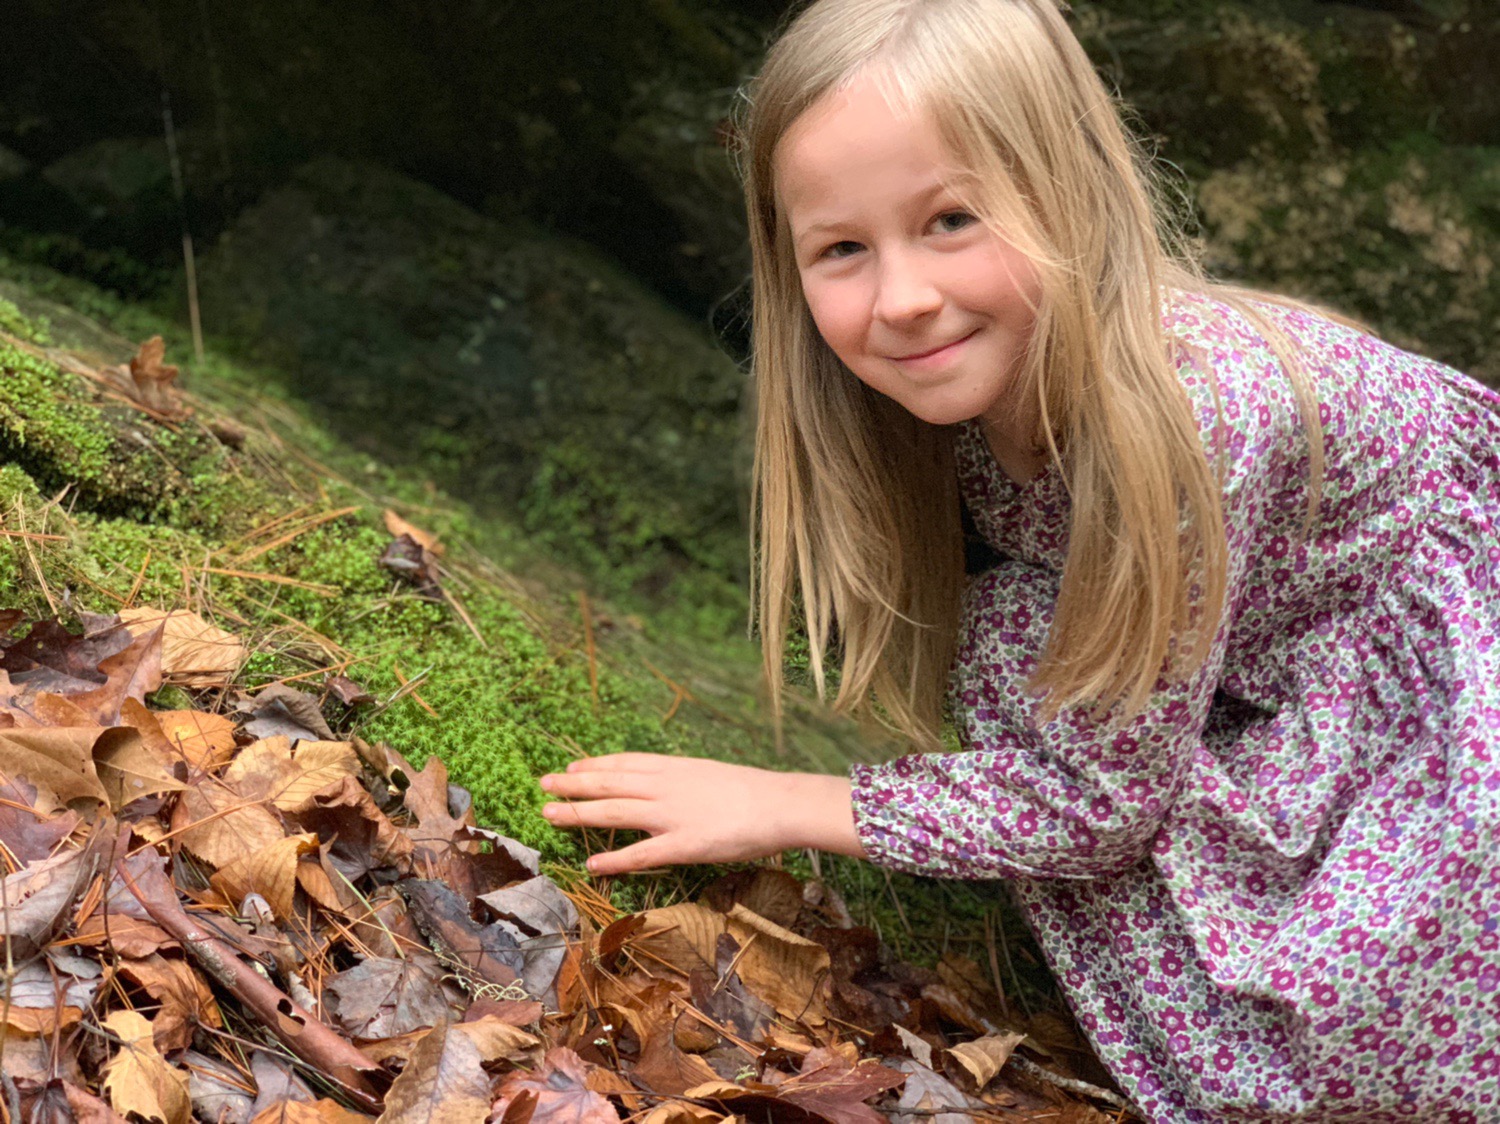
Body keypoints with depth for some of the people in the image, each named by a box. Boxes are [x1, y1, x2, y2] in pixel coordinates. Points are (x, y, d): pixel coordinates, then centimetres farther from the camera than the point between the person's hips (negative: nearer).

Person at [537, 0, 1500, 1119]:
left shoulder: (1187, 409, -38)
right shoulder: (964, 376, -17)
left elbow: (1098, 798, -28)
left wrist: (779, 807, -23)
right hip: (1264, 679, 7)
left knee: (1348, 1002, -30)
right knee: (1007, 647, -19)